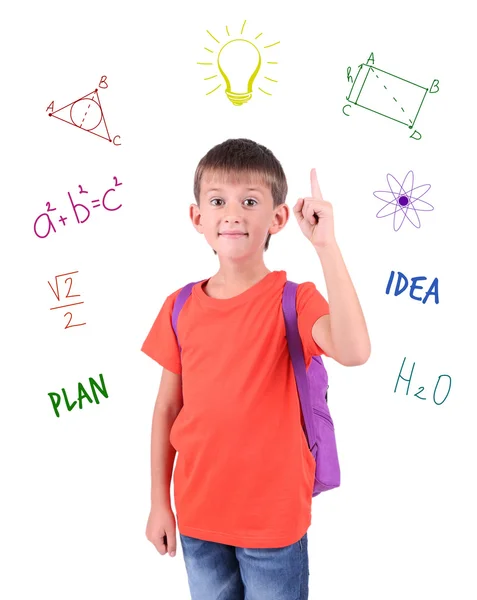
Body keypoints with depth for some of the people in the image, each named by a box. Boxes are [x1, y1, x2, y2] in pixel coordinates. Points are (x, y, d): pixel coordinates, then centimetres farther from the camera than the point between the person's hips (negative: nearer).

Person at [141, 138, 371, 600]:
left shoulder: (294, 301, -14)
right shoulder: (180, 308, -4)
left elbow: (353, 351, -34)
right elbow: (167, 408, 2)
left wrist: (325, 246, -36)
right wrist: (159, 502, 6)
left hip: (274, 520, -3)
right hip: (198, 516, 3)